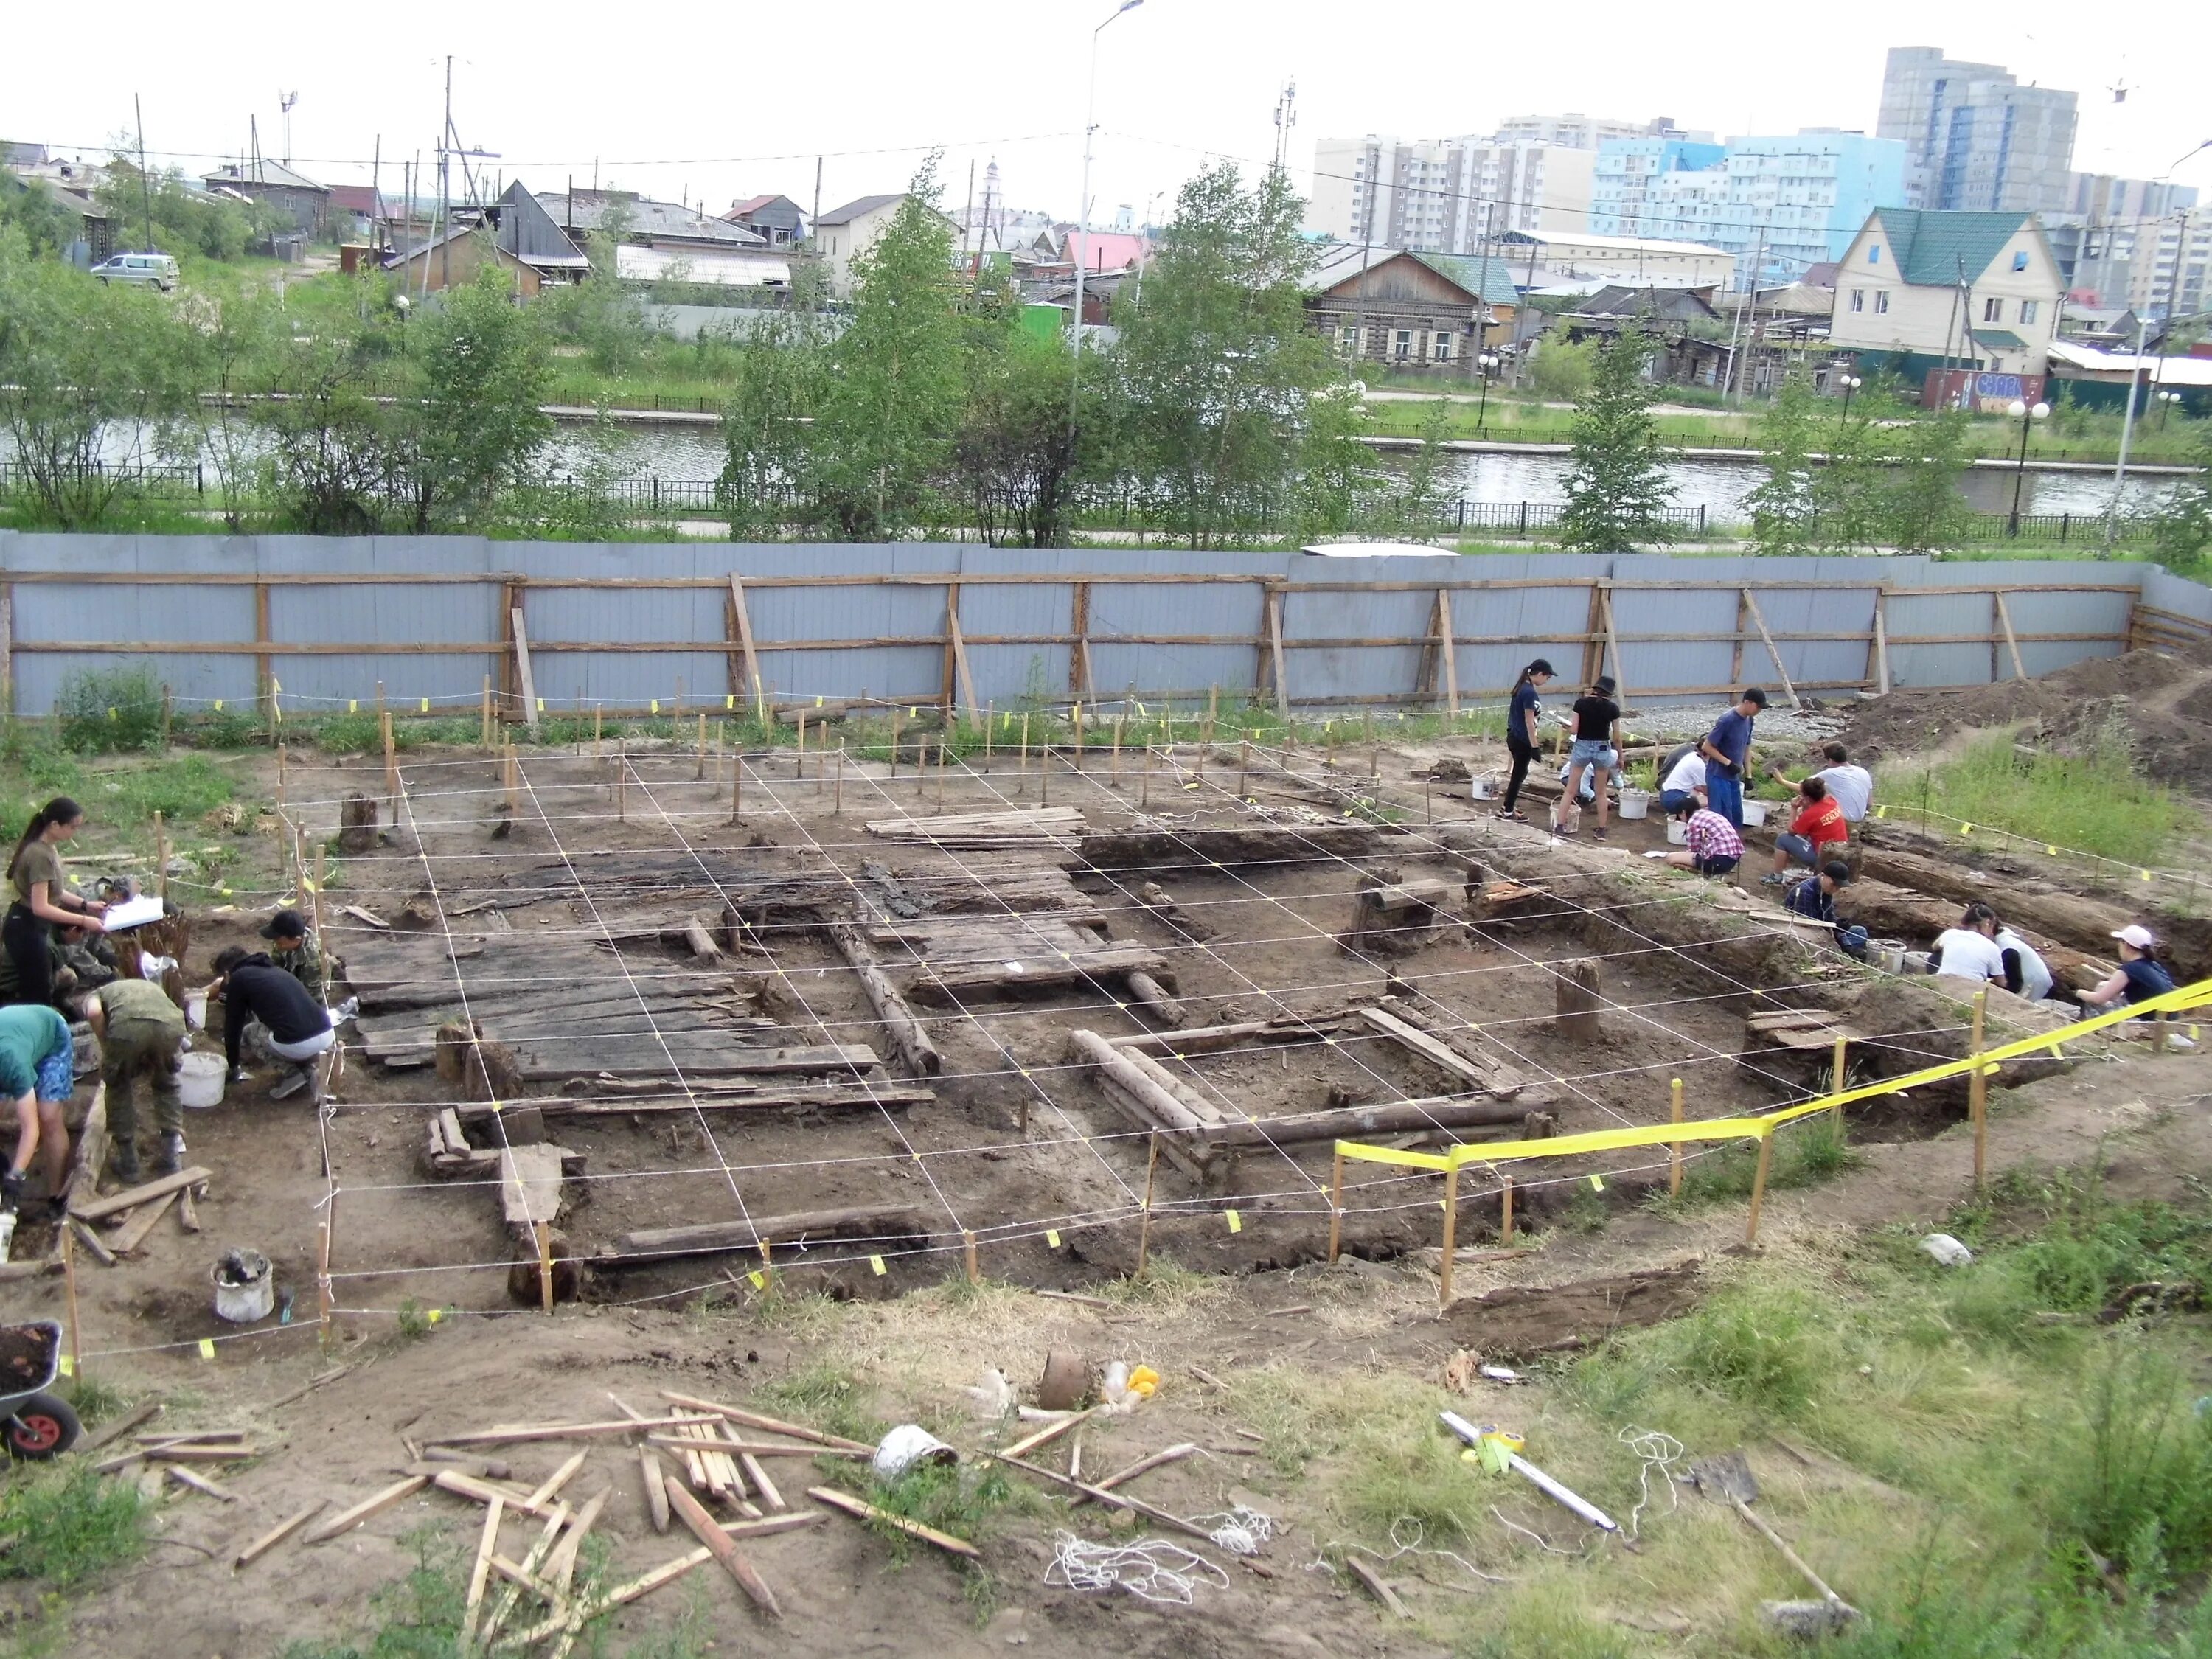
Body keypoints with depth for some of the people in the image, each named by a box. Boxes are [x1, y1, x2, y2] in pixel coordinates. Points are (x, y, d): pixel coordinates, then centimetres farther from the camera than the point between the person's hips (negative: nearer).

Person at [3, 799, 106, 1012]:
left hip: (35, 927, 10)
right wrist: (83, 921, -28)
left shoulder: (49, 847, 4)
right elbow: (41, 907, -29)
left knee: (35, 994, 18)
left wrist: (85, 904, 7)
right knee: (37, 997, -4)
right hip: (26, 930, -10)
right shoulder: (41, 855, -26)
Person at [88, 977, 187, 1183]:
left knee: (119, 1088, 26)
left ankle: (128, 1164, 30)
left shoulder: (97, 995, 34)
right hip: (170, 1025, 3)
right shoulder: (152, 988, 44)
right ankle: (171, 1158, 31)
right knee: (167, 1085, 31)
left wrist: (106, 1049, 20)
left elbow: (94, 1012, 5)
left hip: (126, 1026, -2)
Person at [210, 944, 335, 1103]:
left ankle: (297, 1073, 8)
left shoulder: (239, 978, 10)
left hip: (297, 1044, -6)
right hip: (328, 1036, 6)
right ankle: (307, 1066, 14)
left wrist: (234, 1068, 31)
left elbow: (233, 1026, 16)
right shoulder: (273, 970, 29)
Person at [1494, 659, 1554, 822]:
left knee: (1520, 772, 21)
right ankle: (1508, 811, 12)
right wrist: (1534, 746, -19)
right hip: (1522, 741, -9)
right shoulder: (1530, 692, -20)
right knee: (1519, 774, 3)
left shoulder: (1522, 687, 8)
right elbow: (1529, 721, -21)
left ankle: (1507, 805, 30)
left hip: (1513, 737, 9)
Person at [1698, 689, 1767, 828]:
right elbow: (1706, 746, -17)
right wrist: (1728, 763, -20)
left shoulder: (1749, 720, 4)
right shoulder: (1726, 720, -21)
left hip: (1734, 777, 8)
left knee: (1737, 818, 11)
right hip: (1718, 776, -8)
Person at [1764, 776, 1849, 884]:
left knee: (1783, 839, 3)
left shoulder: (1811, 814, -22)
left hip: (1822, 858, -8)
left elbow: (1791, 831, -5)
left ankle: (1777, 877, 10)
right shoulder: (1831, 801, -3)